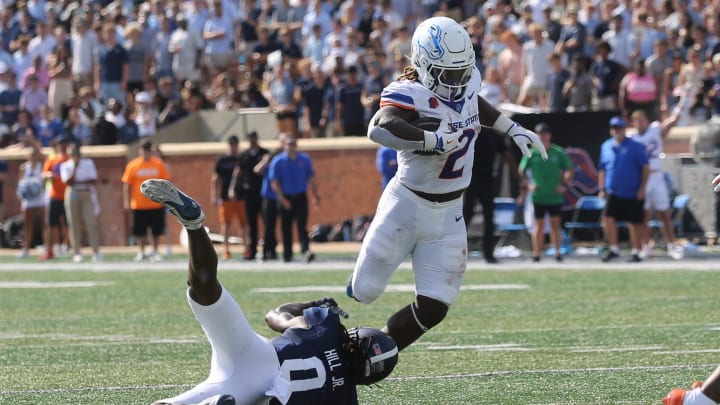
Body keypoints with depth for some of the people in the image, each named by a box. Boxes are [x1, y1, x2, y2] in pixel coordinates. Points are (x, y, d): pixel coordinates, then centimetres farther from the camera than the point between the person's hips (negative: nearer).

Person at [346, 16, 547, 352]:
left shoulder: (467, 79, -2)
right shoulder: (410, 95, -25)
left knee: (433, 308, 0)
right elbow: (379, 129, -46)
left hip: (448, 214, 6)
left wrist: (513, 129, 19)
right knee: (364, 291, 2)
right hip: (407, 206, -6)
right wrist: (437, 141, -48)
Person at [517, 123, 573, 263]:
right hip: (538, 196, 0)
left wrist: (564, 185, -2)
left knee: (555, 223, 5)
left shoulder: (558, 152, 0)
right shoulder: (532, 153, -1)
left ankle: (557, 251, 12)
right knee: (539, 224, 2)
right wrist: (528, 184, -5)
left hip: (555, 195, 0)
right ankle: (537, 253, 6)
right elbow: (521, 171, 7)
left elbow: (569, 170, 9)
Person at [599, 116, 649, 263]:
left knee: (635, 223, 4)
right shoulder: (606, 146, 7)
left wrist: (642, 188, -11)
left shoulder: (636, 146, -5)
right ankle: (613, 249, -5)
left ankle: (636, 252, 15)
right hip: (613, 192, 3)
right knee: (609, 218, -14)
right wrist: (602, 188, 8)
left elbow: (645, 168, -5)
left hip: (633, 194, -3)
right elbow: (602, 169, 14)